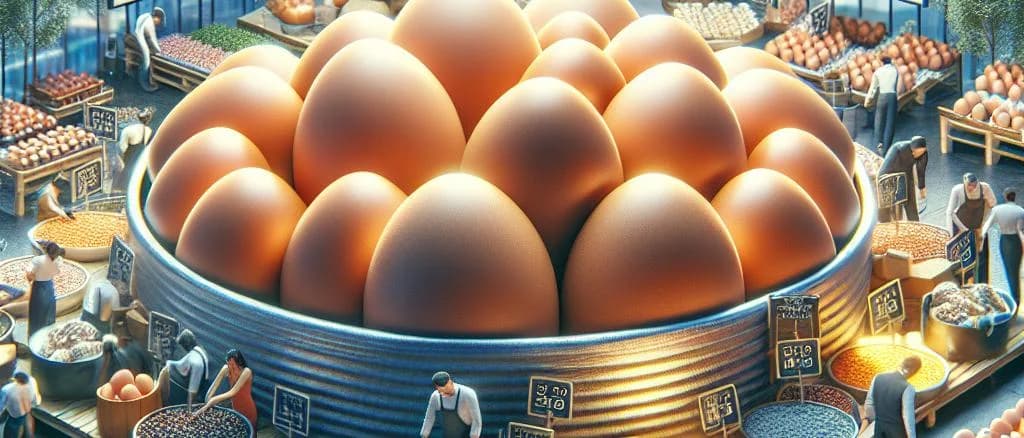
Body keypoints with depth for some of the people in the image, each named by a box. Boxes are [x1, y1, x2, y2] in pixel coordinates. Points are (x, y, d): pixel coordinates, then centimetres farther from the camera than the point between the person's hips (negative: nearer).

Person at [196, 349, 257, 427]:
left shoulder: (246, 371, -27)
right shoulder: (226, 369, -13)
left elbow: (232, 393, -32)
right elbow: (214, 387, -15)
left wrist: (213, 400, -35)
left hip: (247, 410, -4)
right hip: (235, 408, 4)